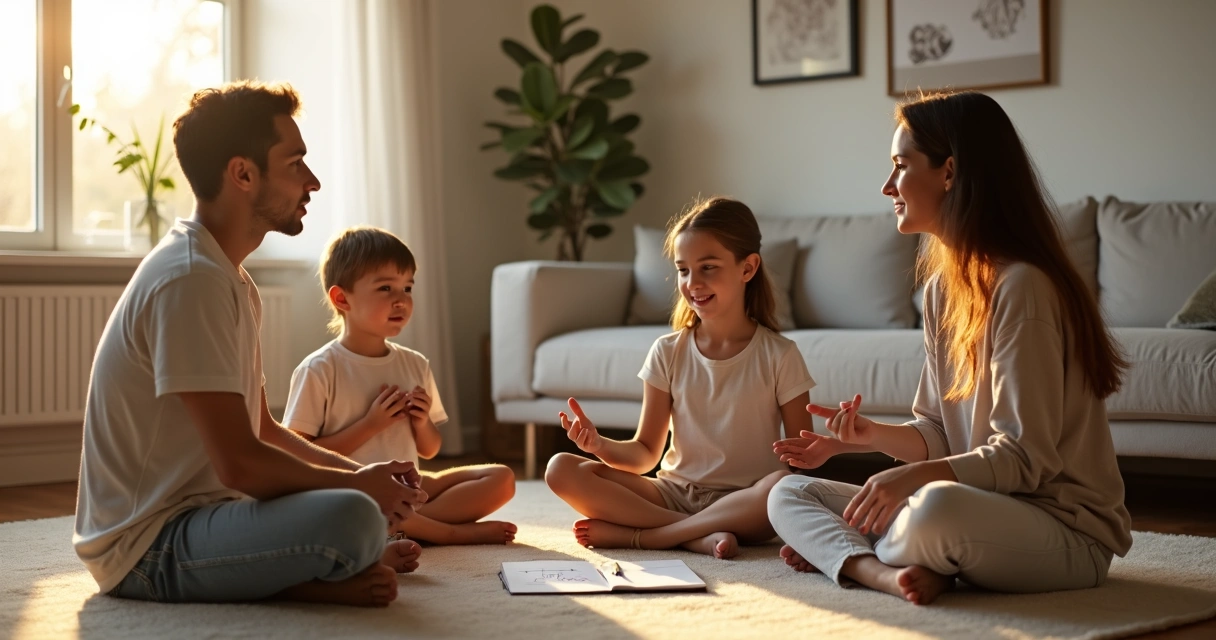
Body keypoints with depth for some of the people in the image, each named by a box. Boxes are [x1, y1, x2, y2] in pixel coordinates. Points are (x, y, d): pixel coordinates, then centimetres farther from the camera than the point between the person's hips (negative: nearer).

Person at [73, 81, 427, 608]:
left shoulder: (233, 280, 15)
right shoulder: (191, 281, -18)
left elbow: (262, 430, 19)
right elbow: (239, 463, -23)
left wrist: (362, 473, 4)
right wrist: (358, 484, -9)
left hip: (193, 511, 11)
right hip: (146, 546, -11)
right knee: (354, 517, -34)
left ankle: (304, 575, -1)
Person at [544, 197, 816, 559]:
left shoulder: (779, 356, -2)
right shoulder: (668, 353, 5)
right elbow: (645, 453, 4)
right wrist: (600, 444, -15)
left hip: (743, 503, -3)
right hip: (674, 495, 3)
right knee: (561, 470, -16)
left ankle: (639, 535, -25)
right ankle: (700, 536, -26)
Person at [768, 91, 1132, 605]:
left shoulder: (1021, 286, -18)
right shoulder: (943, 287, 10)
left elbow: (1024, 456, -20)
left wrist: (914, 476, -32)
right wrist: (872, 435, -6)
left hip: (1067, 531, -9)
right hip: (983, 511, 9)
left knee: (937, 507, -41)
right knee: (789, 494, 3)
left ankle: (840, 555, -11)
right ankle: (887, 572, -22)